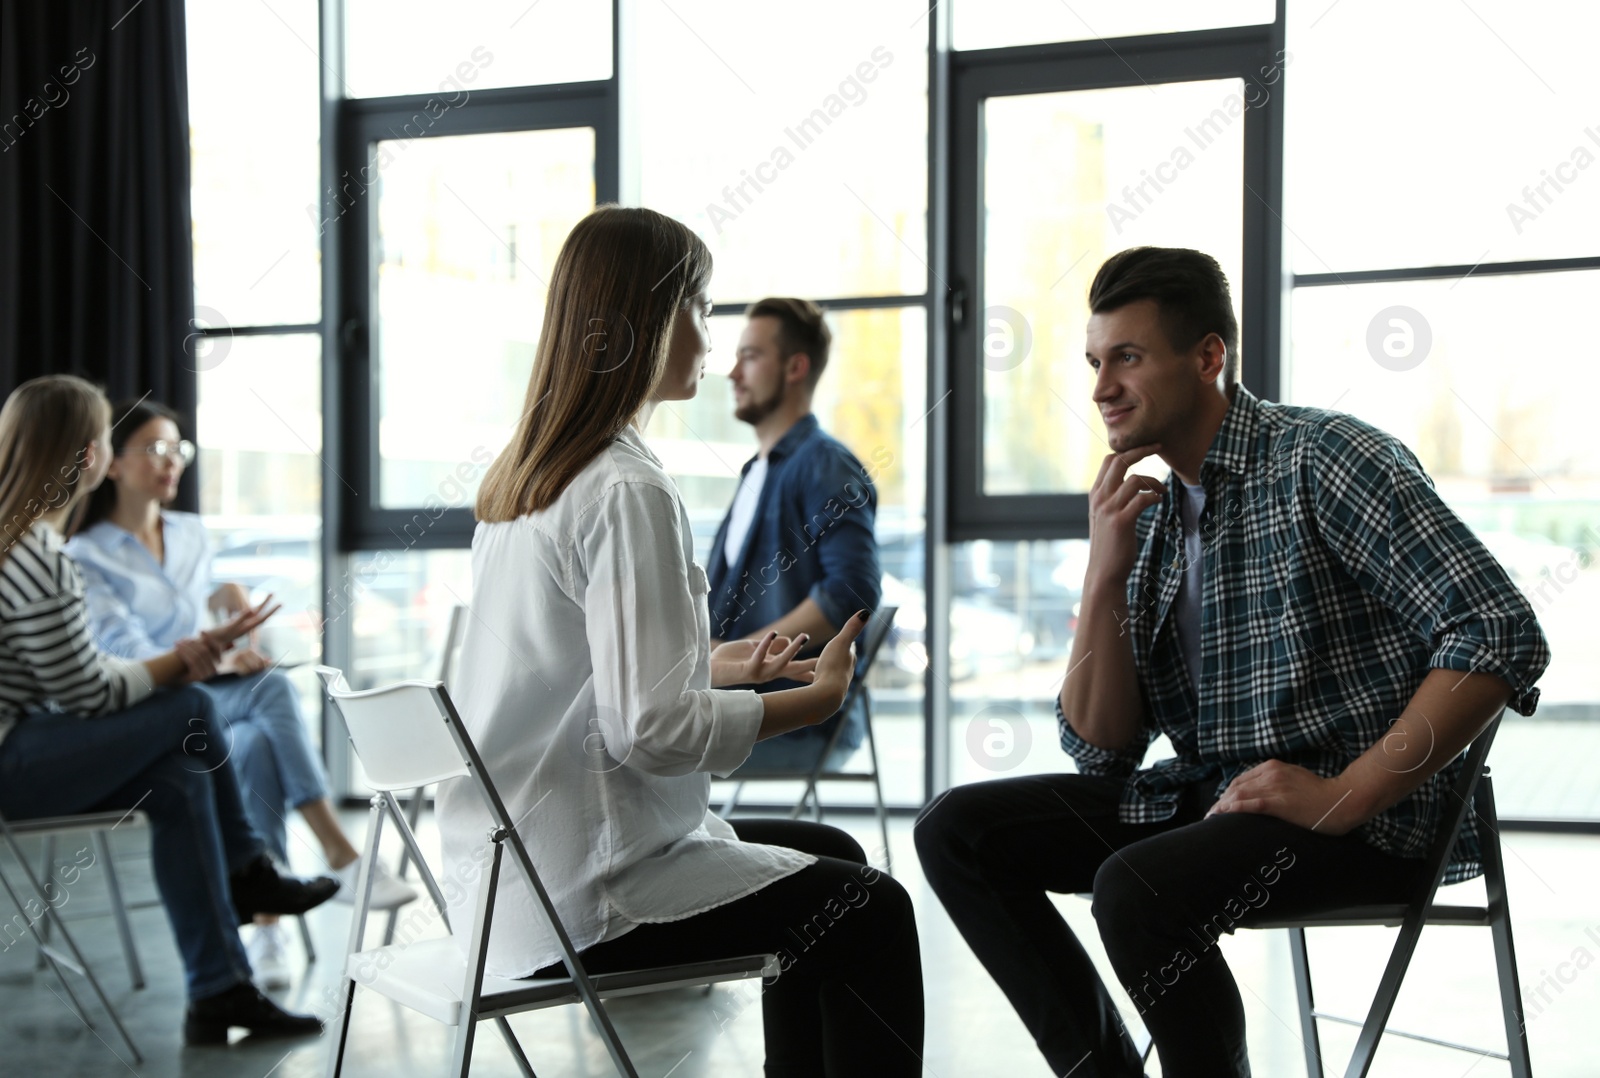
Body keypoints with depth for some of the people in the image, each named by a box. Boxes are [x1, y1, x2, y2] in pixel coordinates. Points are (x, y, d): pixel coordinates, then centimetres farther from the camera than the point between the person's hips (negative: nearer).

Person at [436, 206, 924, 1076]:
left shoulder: (519, 475, 8)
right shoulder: (628, 492, -20)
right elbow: (650, 728, -24)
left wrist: (716, 666, 14)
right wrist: (814, 698, -12)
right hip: (581, 903, -9)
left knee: (827, 856, 21)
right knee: (871, 910, 3)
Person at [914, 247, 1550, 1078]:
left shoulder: (1318, 459, -9)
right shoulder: (1149, 518, 11)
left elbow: (1502, 636, -18)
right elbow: (1099, 753, 6)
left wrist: (1346, 796, -22)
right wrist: (1105, 575, -6)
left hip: (1366, 815, -7)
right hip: (1207, 796, 7)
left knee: (1136, 889, -32)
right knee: (956, 832, -2)